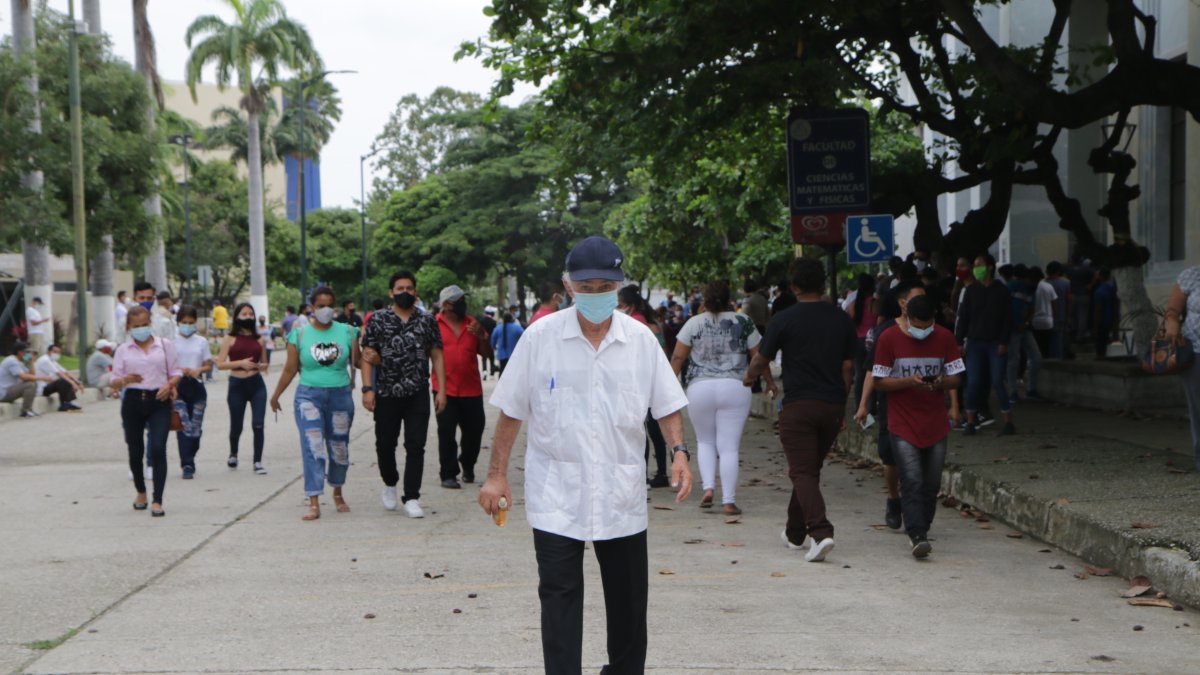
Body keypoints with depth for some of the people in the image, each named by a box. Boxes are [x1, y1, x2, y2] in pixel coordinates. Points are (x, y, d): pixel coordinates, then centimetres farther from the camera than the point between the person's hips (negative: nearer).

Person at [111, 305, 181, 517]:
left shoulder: (164, 345, 6)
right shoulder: (123, 350, 6)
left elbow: (175, 373, 10)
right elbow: (114, 382, 4)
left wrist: (170, 384, -11)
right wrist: (126, 380, -18)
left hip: (159, 401, -1)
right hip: (133, 402, 1)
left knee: (158, 449, -14)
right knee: (135, 451, 11)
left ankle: (157, 501, -10)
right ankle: (141, 492, 36)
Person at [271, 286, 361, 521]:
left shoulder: (347, 331, 4)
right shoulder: (299, 333, 1)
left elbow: (357, 362, 3)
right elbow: (291, 369, 7)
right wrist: (276, 395, 11)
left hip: (341, 395, 2)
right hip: (309, 396, -2)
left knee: (339, 447, 10)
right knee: (313, 447, -12)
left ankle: (338, 493, 32)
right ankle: (314, 503, -13)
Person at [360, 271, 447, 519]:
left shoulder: (428, 321, 5)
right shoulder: (378, 320, 1)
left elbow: (437, 357, 6)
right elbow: (367, 357, -1)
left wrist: (441, 390, -1)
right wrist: (367, 389, -10)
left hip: (418, 395, 0)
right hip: (386, 394, 0)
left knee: (416, 447, -3)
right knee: (385, 444, 10)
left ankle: (411, 498, 2)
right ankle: (390, 484, 35)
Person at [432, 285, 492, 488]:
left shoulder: (473, 324, 7)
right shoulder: (434, 324, -2)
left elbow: (486, 354, 9)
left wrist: (481, 336, -9)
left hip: (471, 389, 3)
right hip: (445, 389, -3)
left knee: (474, 430, 9)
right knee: (446, 433, -3)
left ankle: (467, 464, 33)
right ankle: (448, 475, 5)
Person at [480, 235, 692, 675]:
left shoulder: (640, 339, 0)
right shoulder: (540, 337, -5)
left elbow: (667, 404, 7)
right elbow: (511, 411, 0)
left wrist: (679, 452, -9)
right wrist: (496, 474, -1)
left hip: (622, 491, 2)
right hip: (556, 491, -2)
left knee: (628, 595, 13)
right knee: (559, 593, -5)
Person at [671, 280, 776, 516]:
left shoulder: (694, 323, 3)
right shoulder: (743, 323, 3)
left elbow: (678, 357, 3)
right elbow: (758, 356, 7)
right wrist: (770, 381, 19)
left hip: (700, 388, 1)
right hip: (735, 388, 0)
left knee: (705, 441, 19)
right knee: (729, 447, 3)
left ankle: (708, 487, 2)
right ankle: (729, 501, -1)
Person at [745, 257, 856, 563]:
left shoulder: (785, 320, -7)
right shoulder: (842, 319, 5)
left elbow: (761, 359, 1)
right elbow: (848, 367, 8)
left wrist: (749, 377, 23)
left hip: (798, 405, -5)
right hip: (832, 406, 5)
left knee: (802, 472, -6)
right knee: (810, 469, 18)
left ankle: (820, 531, -25)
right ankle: (795, 532, 29)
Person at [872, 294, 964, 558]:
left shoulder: (944, 338, 2)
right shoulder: (889, 338, -5)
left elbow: (955, 379, 6)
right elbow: (880, 382, -3)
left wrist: (940, 382, -17)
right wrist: (909, 382, -20)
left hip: (936, 424, 3)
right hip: (903, 424, -3)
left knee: (932, 483, 8)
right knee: (912, 481, -14)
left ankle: (921, 529, 25)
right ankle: (917, 536, -17)